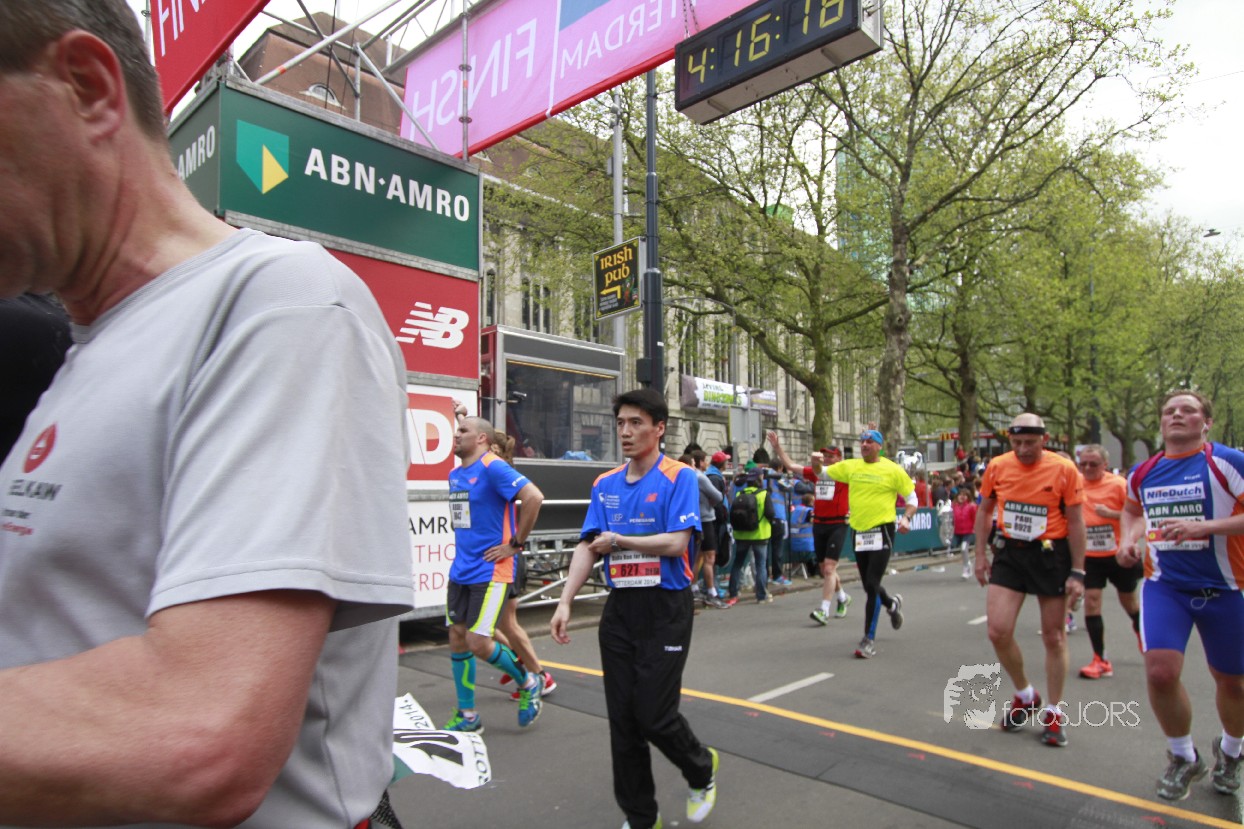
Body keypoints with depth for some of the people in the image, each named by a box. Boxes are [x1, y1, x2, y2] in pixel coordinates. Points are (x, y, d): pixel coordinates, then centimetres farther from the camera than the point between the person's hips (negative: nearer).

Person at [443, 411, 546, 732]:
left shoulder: (493, 467, -15)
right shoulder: (454, 474, 11)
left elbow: (534, 496, -25)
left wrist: (516, 544, -19)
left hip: (491, 571, -8)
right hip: (460, 571, 8)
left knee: (477, 643, -8)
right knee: (457, 638, 9)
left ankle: (529, 682, 18)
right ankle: (467, 715, 24)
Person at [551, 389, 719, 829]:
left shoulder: (679, 478, -7)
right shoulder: (605, 485, 8)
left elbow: (675, 543, -17)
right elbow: (588, 546, 4)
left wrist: (619, 541, -8)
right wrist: (566, 602, -6)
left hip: (665, 609, -5)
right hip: (619, 609, 5)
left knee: (654, 714, -3)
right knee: (621, 717, 9)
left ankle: (702, 769, 30)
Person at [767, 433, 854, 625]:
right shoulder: (815, 472, 9)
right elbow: (791, 466, 13)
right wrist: (778, 447, 9)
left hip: (837, 525, -6)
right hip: (818, 524, 6)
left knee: (829, 568, -12)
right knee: (824, 569, 15)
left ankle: (824, 610, -11)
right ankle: (842, 598, 39)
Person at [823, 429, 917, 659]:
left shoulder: (892, 470, -4)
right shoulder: (850, 466, 7)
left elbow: (912, 498, 2)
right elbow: (822, 473, 17)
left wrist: (906, 518, -14)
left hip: (882, 531, -5)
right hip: (859, 532, 5)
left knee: (871, 585, -11)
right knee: (868, 586, 15)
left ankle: (869, 639, 0)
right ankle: (892, 603, 49)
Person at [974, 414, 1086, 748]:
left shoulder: (1064, 469, -10)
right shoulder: (997, 467, -2)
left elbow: (1075, 522, -5)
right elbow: (984, 510, 10)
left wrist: (1077, 573, -6)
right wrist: (980, 556, 7)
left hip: (1051, 555, -2)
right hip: (1008, 553, 2)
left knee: (1053, 637, 7)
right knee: (997, 630, -6)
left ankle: (1053, 713, 25)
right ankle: (1025, 695, 20)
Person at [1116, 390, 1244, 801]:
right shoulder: (1142, 472, 5)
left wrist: (1204, 527, -27)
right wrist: (1129, 539, 6)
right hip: (1164, 585, 2)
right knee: (1160, 671, -13)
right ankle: (1184, 758, 14)